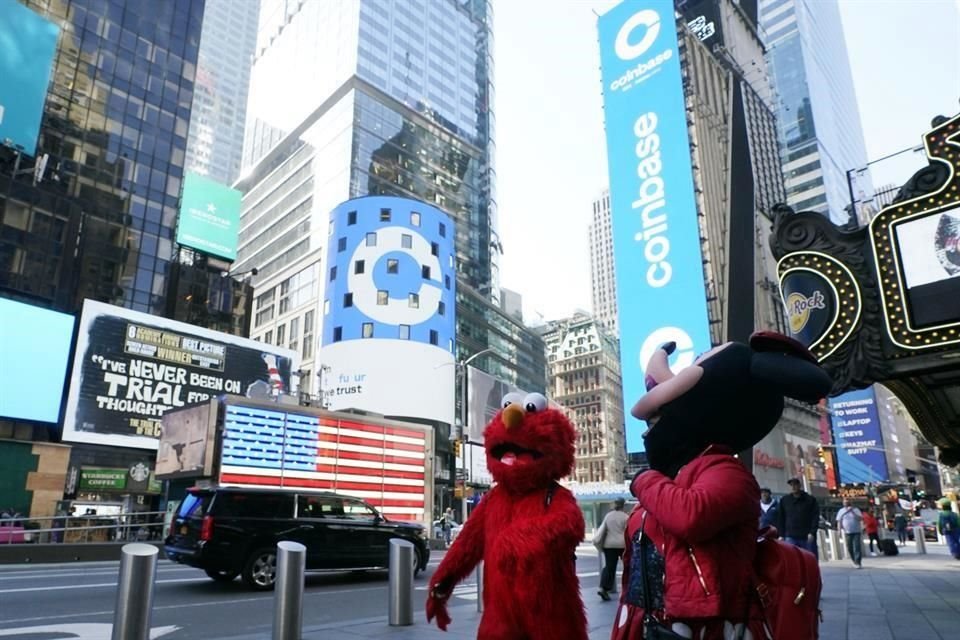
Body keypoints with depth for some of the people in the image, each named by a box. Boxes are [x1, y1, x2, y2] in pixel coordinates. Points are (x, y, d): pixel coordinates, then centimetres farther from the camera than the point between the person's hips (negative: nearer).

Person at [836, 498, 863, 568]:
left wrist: (852, 512, -18)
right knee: (850, 548, 4)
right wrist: (840, 530, -2)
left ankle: (858, 563, -10)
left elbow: (860, 519, -10)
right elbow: (839, 521, 9)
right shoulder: (841, 511, 8)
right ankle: (855, 561, 22)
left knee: (857, 547, -11)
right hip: (847, 532, 2)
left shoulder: (856, 510, 3)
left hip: (857, 532, -2)